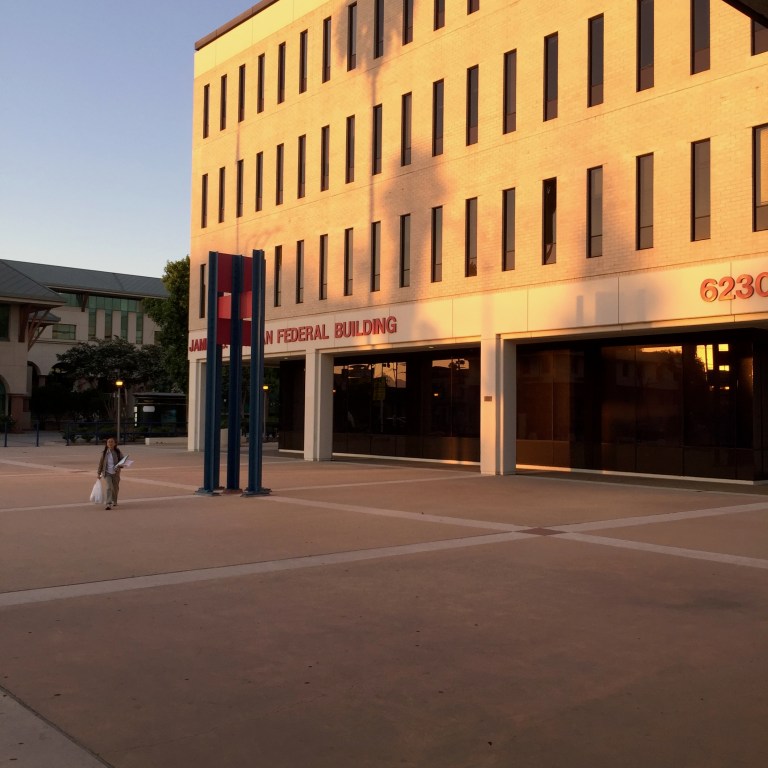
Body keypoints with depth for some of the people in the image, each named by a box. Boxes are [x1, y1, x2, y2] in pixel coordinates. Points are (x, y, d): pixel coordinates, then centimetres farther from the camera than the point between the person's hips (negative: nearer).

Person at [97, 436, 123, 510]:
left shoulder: (118, 452, -5)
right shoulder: (104, 452, -2)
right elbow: (101, 463, 6)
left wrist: (119, 466, -19)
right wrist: (98, 473, 7)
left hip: (115, 473, 1)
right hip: (107, 473, -1)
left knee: (115, 488, 14)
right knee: (109, 487, -16)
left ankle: (114, 501, 38)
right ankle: (109, 504, -19)